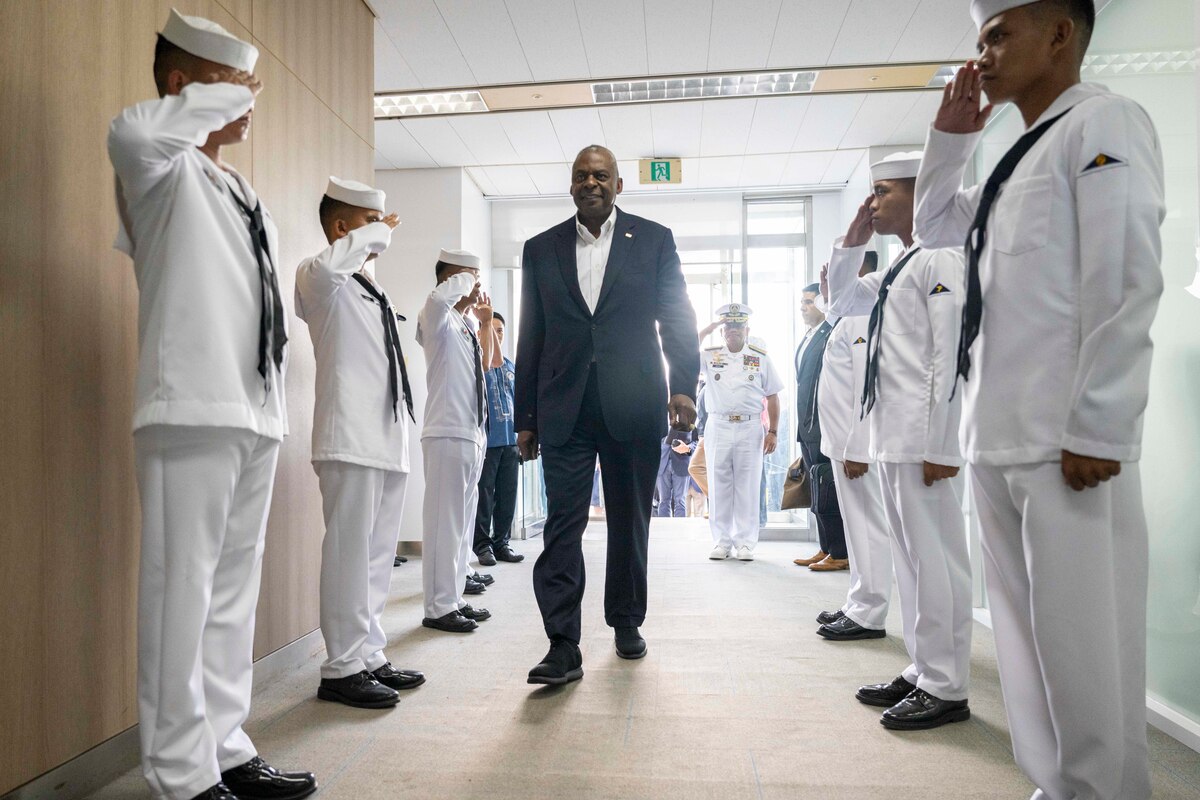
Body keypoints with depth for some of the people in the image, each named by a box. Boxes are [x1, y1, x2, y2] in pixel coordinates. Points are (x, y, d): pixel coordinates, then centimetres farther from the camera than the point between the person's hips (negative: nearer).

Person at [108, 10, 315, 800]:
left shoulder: (245, 194, 23)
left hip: (257, 412, 8)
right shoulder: (164, 171, 2)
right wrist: (224, 96, -6)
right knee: (182, 590, -3)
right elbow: (130, 130, -23)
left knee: (235, 588, 11)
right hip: (193, 409, -7)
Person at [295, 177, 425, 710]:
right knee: (349, 553, -5)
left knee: (377, 555, 12)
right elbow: (328, 263, -28)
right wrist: (379, 232, -13)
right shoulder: (320, 279, -1)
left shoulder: (369, 288, 23)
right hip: (350, 440, -8)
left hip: (388, 440, 9)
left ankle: (370, 656, 21)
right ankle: (342, 668, 5)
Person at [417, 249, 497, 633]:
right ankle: (439, 608, 1)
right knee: (444, 522, -6)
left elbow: (485, 361, 31)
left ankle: (455, 597, 23)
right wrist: (465, 295, -11)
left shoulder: (466, 322, 17)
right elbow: (439, 298, -31)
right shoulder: (438, 319, -6)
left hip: (474, 432, 9)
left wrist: (485, 322, 19)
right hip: (448, 433, -9)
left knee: (463, 521, 13)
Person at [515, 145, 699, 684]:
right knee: (563, 522, -5)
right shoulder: (541, 249, 11)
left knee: (630, 521, 11)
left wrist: (682, 386, -13)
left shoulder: (653, 240, 7)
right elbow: (531, 340, 10)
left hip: (633, 408, 0)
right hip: (564, 411, 1)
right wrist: (526, 418, 7)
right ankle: (563, 646, 1)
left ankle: (626, 623, 30)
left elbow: (677, 319, 2)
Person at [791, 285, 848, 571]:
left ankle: (840, 555, 4)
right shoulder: (806, 339, 19)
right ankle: (826, 549, 22)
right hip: (808, 426, 10)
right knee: (818, 492, 13)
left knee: (827, 493, -5)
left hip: (824, 426, -10)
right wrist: (802, 425, 17)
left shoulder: (832, 335, -10)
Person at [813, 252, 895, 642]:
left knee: (869, 527, -1)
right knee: (857, 526, 15)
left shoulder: (863, 319, -13)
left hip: (857, 445, -10)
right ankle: (857, 606, 25)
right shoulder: (847, 320, 18)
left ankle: (869, 616, 8)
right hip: (842, 443, 10)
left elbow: (868, 388, -20)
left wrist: (856, 449, -22)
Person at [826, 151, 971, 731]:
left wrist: (938, 446, -19)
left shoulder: (941, 259, -8)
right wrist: (851, 242, 16)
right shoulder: (897, 269, 18)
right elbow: (838, 301, 29)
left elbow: (948, 355, -15)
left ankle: (945, 689, 12)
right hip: (893, 438, 9)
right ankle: (923, 672, 27)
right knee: (912, 557, 14)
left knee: (935, 557, -1)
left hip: (923, 441, -9)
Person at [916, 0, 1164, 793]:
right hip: (1000, 437, 8)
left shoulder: (1103, 122, -3)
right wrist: (950, 136, 21)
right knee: (1027, 632, 14)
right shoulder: (1021, 154, 20)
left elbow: (1127, 282, -13)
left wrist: (1097, 430, -18)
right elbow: (936, 228, 31)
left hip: (1068, 441, -8)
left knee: (1081, 640, 0)